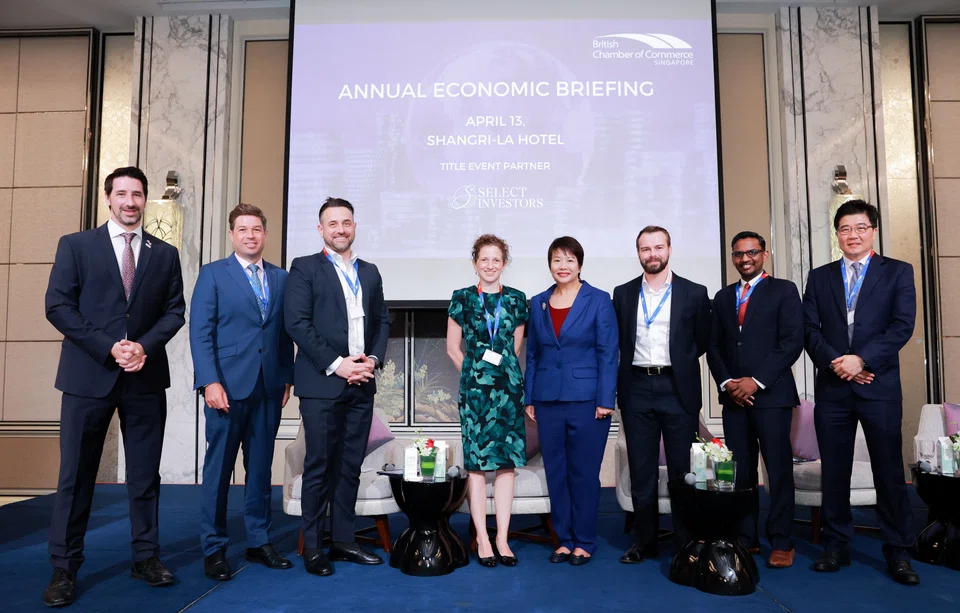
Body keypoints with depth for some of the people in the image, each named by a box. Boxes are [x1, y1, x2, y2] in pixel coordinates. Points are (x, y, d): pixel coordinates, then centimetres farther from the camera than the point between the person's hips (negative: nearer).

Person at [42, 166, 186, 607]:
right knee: (76, 475, 4)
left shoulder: (165, 254, 10)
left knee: (145, 474, 9)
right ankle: (64, 568, 16)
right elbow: (58, 306, -3)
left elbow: (174, 310, 6)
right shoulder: (76, 245, 4)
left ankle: (146, 557, 21)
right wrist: (109, 348, -13)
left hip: (146, 377, 2)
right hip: (89, 375, -2)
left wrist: (145, 346, -12)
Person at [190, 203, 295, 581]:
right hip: (228, 385, -3)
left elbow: (285, 332, 11)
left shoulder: (280, 278, 12)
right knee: (219, 467, 4)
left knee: (261, 467, 10)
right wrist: (210, 382, -14)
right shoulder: (213, 274, 2)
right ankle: (213, 549, 15)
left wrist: (287, 377, 4)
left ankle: (258, 542, 22)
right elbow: (200, 332, -5)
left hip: (269, 387, 4)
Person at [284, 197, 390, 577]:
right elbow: (297, 323, -9)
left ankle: (343, 540, 20)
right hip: (322, 383, -5)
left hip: (361, 383, 5)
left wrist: (374, 359, -2)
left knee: (350, 466, 10)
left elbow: (382, 321, 16)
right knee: (319, 466, 1)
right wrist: (336, 364, -15)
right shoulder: (305, 268, 0)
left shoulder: (370, 272, 16)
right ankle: (313, 547, 12)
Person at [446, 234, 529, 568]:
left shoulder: (516, 299, 7)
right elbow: (453, 347, 8)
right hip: (474, 387, -2)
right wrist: (473, 372, 6)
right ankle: (482, 538, 9)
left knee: (507, 461, 3)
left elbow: (517, 346, 14)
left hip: (509, 386, 2)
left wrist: (508, 371, 8)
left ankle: (502, 538, 11)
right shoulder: (462, 298, 3)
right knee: (476, 461, 0)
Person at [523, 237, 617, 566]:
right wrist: (529, 399, 7)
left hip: (587, 399, -3)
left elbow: (608, 353, -4)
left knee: (584, 473, 3)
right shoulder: (538, 303, 10)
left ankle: (584, 542, 18)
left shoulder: (599, 300, -1)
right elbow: (532, 354, 11)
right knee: (555, 471, 9)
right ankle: (565, 539, 22)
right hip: (548, 400, 4)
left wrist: (605, 400, -10)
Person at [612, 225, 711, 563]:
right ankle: (644, 542, 18)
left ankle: (687, 542, 18)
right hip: (637, 389, 2)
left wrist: (678, 364, 7)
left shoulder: (694, 293, 2)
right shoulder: (623, 294, 8)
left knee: (682, 469, 5)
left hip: (678, 389, -2)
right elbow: (619, 342, 12)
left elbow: (702, 342, 8)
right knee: (641, 471, 8)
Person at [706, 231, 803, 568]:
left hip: (771, 394, -4)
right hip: (733, 396, 4)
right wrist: (726, 382, -3)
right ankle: (746, 539, 13)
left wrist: (756, 381, -13)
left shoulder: (783, 290, 3)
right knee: (740, 471, 5)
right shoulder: (723, 296, 17)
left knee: (779, 470, -1)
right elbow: (714, 346, 14)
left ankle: (782, 543, 8)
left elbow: (792, 342, -7)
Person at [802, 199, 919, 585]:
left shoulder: (898, 272, 6)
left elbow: (903, 325, -5)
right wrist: (836, 362, -10)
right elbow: (809, 330, 4)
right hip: (832, 388, 2)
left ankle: (898, 553, 14)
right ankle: (836, 548, 16)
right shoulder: (819, 277, 12)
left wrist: (861, 359, -15)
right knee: (834, 472, 7)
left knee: (889, 472, 2)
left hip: (880, 387, -2)